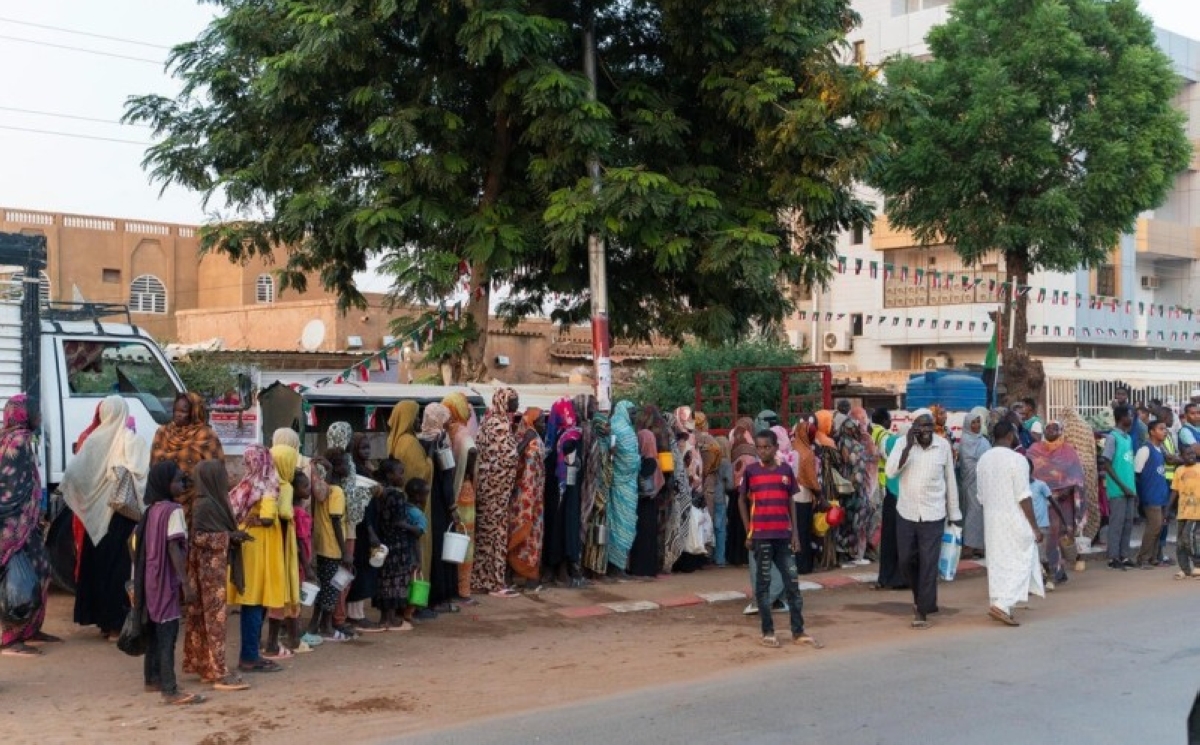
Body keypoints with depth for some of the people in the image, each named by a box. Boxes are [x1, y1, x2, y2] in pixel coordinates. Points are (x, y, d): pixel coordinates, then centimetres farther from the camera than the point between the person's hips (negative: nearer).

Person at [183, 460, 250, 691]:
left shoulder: (216, 501, 11)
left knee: (208, 617, 12)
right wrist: (230, 536, -20)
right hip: (210, 566, -9)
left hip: (218, 564, 9)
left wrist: (235, 535, 4)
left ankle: (205, 667, 17)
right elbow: (198, 537, -20)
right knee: (215, 617, -8)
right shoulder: (203, 505, -16)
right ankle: (220, 673, -7)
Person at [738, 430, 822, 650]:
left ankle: (798, 631, 11)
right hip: (761, 535, -2)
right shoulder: (751, 471, -1)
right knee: (763, 583, 4)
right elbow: (742, 501, 5)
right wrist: (749, 532, 0)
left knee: (792, 582, 4)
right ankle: (768, 632, 11)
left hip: (784, 534, 2)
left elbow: (791, 502, 9)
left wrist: (795, 532, 4)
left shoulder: (786, 470, 5)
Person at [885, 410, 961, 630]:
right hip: (906, 512, 2)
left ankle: (922, 610, 5)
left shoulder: (943, 445, -3)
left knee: (928, 563, -3)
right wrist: (908, 446, -26)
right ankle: (921, 596, 36)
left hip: (933, 514, -1)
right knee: (906, 560, 10)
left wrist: (954, 513, 9)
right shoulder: (903, 443, -4)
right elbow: (890, 471, -18)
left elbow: (950, 480, 5)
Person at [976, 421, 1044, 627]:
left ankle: (1000, 605, 13)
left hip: (991, 519, 7)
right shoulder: (1017, 459, -14)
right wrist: (1034, 526, -11)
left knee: (997, 562, 11)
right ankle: (1002, 605, -14)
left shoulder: (983, 460, 6)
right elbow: (1023, 497, -16)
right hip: (1015, 520, -7)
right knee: (1018, 563, -2)